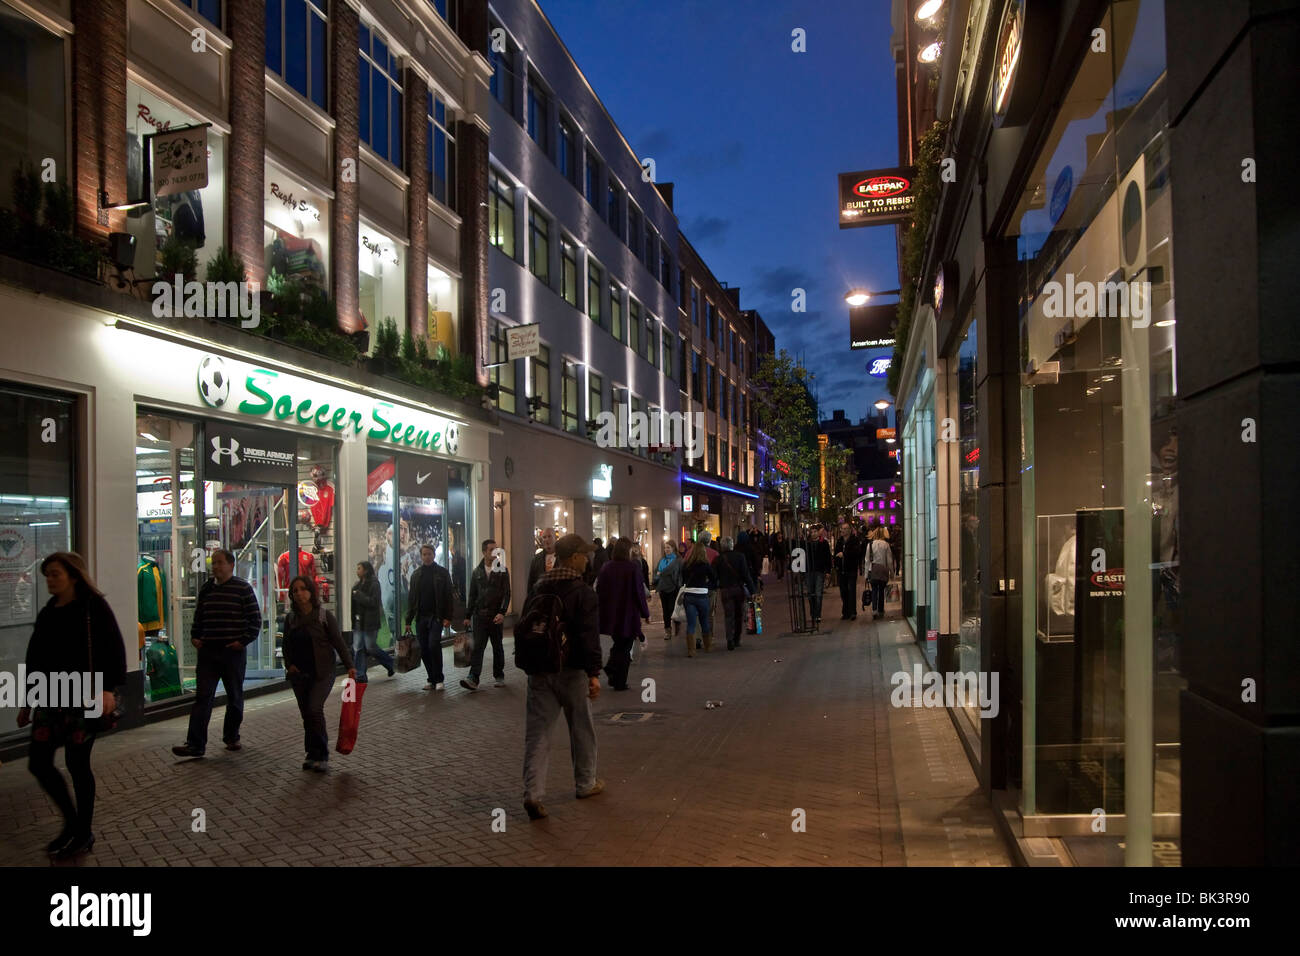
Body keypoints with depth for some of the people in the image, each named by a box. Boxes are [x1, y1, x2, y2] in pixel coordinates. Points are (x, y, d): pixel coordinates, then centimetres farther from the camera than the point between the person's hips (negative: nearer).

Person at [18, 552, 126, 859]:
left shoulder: (95, 607, -8)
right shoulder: (47, 613, 12)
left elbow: (114, 649, -14)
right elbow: (35, 659, 17)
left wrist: (108, 688, -25)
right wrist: (27, 701, 18)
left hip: (84, 698, -7)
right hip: (51, 699, 7)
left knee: (77, 763, 0)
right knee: (38, 762, 4)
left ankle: (84, 834, 16)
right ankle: (71, 821, 24)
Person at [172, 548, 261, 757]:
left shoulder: (243, 588, -4)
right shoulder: (206, 588, 9)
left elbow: (255, 619, -4)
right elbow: (198, 615, 20)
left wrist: (243, 640, -12)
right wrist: (194, 636, 7)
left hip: (233, 652, -3)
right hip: (208, 651, 3)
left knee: (235, 697, 9)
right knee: (202, 697, -3)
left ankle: (231, 737, 25)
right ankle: (195, 744, -3)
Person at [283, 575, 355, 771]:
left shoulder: (325, 616, -5)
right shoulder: (290, 619, 7)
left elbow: (338, 642, -6)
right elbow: (286, 646, 17)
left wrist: (350, 665, -14)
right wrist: (289, 664, 1)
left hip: (321, 673, -5)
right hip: (299, 675, 5)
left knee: (314, 709, -17)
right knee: (306, 715, 7)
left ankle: (322, 756, -7)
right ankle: (312, 754, 18)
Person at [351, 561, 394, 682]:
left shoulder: (374, 584, -10)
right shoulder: (358, 584, 14)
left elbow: (373, 602, -19)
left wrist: (357, 595, -18)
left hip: (370, 622, -7)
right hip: (358, 621, 7)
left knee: (371, 647, -2)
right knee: (357, 648, 3)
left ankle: (391, 664, 20)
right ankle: (361, 676, 7)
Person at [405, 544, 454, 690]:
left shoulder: (442, 572, 2)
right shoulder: (416, 574, 12)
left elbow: (448, 596, -1)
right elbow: (411, 598, 13)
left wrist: (448, 617, -10)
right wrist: (408, 620, 8)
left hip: (436, 616, -4)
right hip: (420, 618, 4)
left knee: (434, 645, -16)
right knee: (424, 650, 3)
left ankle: (438, 679, -5)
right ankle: (432, 680, 14)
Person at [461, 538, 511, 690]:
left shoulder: (502, 570, 1)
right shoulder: (477, 572, 9)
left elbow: (506, 594, -4)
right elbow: (472, 596, 13)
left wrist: (502, 612, -16)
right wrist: (468, 616, 10)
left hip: (495, 615, -1)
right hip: (479, 615, 2)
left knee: (498, 647, 8)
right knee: (478, 646, -6)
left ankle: (499, 676, 20)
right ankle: (473, 679, -11)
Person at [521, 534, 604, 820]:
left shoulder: (539, 589, 7)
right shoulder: (583, 592, -11)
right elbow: (589, 636, -18)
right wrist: (594, 673, -18)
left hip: (539, 669, 4)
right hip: (570, 670, -4)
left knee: (537, 730, 3)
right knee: (581, 729, 13)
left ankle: (533, 792, -8)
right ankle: (585, 784, 27)